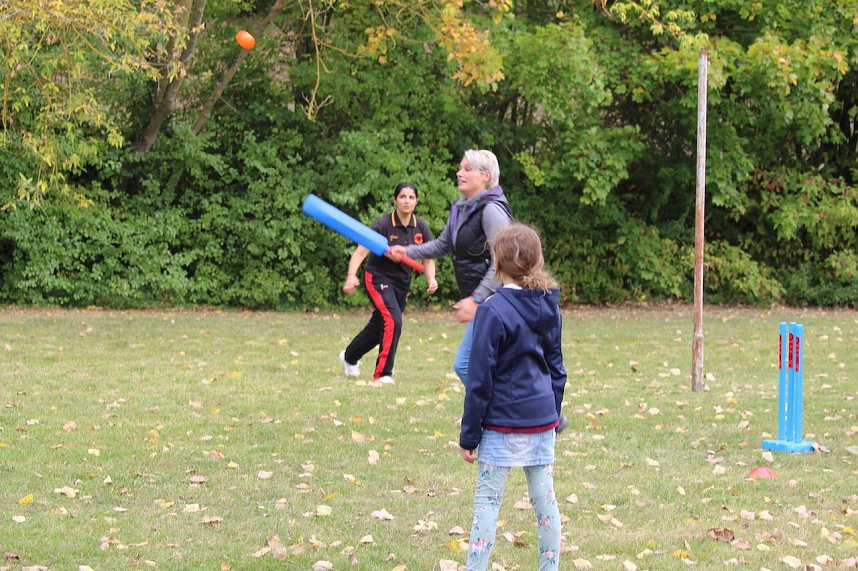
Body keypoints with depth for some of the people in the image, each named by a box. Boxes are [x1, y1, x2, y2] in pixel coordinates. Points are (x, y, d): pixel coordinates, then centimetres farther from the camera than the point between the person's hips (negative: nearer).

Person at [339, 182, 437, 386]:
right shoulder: (383, 225, -20)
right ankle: (382, 375, -17)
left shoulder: (421, 228, -6)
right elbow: (360, 253, -26)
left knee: (379, 327, 17)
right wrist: (351, 276, -42)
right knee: (393, 321, -24)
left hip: (402, 282, 6)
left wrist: (431, 279, -16)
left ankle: (349, 357, 43)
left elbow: (428, 260, 4)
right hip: (378, 278, -6)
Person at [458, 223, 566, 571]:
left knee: (487, 502, 0)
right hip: (542, 419, 6)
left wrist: (469, 435, -7)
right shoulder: (549, 308, 6)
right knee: (544, 500, 10)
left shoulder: (493, 311, -14)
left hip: (503, 424, -6)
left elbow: (480, 380, -12)